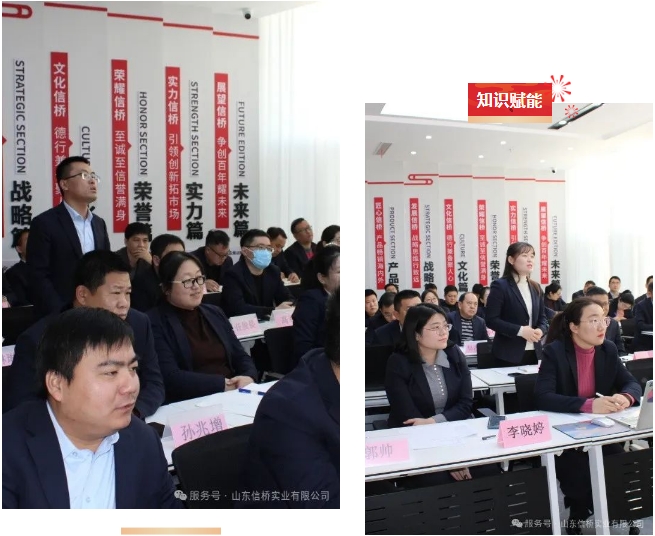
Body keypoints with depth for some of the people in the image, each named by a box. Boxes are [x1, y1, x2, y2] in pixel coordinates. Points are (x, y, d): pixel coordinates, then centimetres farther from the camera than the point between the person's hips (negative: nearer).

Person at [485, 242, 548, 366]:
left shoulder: (536, 287, 15)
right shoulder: (500, 286, -7)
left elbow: (542, 316, 18)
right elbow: (491, 319, -13)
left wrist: (541, 330, -5)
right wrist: (519, 330, -20)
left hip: (534, 352, 6)